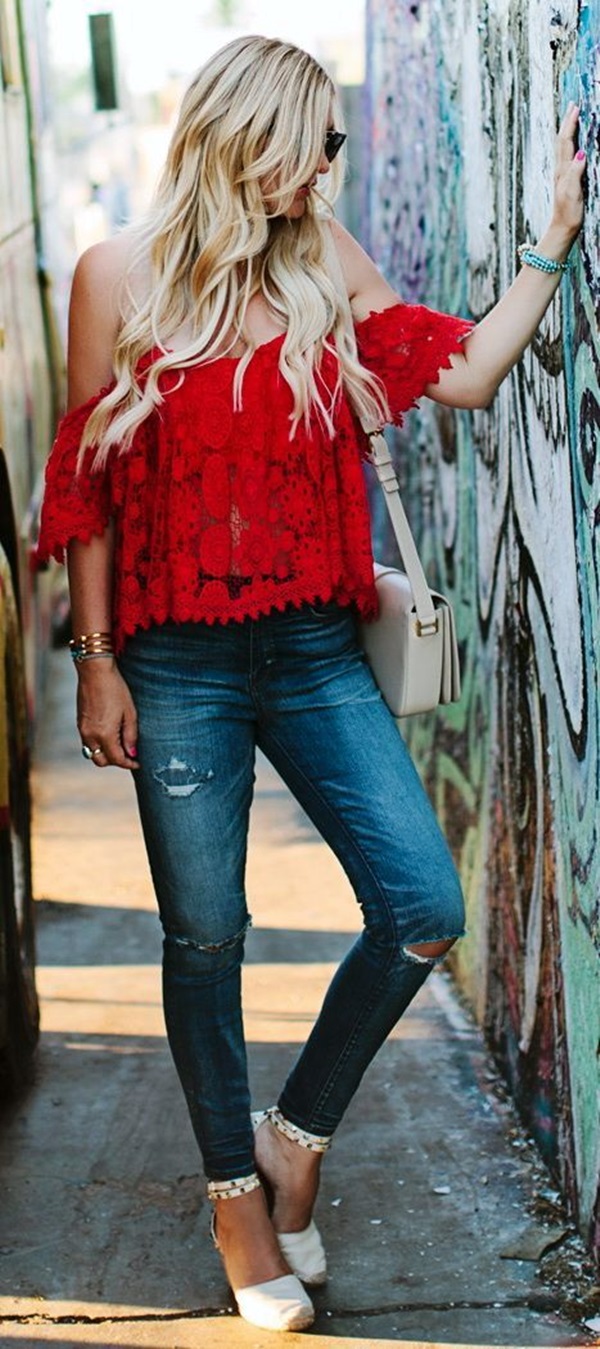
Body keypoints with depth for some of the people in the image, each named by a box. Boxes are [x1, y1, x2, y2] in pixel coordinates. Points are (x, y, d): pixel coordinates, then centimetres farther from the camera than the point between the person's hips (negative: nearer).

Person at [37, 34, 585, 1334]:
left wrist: (556, 238, 1)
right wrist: (96, 662, -3)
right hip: (179, 664, -3)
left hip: (314, 652, 3)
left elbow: (466, 372, 3)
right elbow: (87, 481, -1)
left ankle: (297, 1131, 20)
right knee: (206, 939, 6)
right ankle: (237, 1191, 27)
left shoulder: (325, 268, 6)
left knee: (424, 909, -3)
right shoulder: (120, 277, -3)